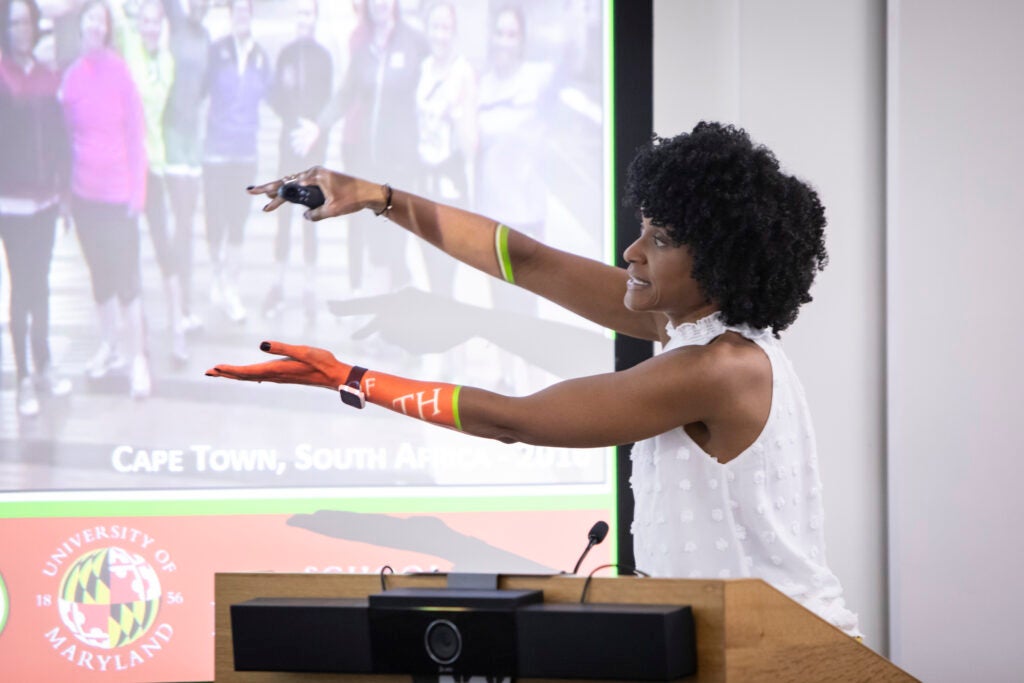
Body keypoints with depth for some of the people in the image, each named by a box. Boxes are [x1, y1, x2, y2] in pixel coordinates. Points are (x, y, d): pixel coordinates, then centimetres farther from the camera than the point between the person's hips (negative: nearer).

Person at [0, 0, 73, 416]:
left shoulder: (48, 79, 7)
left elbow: (60, 137, 11)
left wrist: (65, 188, 8)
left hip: (46, 198, 5)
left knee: (40, 282, 15)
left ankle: (43, 366, 26)